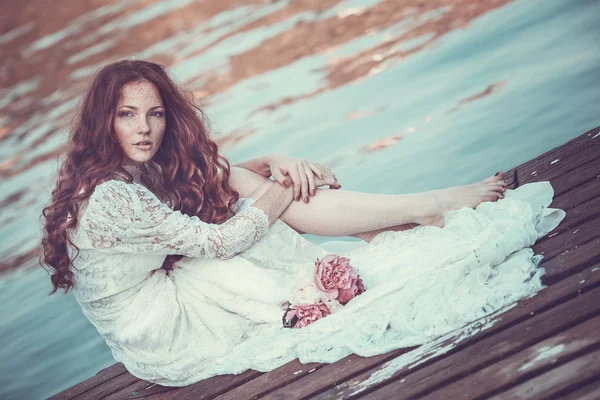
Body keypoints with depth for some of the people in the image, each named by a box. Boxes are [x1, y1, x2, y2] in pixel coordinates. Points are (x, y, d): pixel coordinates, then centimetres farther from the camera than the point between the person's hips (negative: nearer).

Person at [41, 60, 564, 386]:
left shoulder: (142, 173, 2)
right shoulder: (109, 197, -25)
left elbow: (222, 182, 10)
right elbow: (213, 240, -21)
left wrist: (275, 164, -11)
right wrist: (284, 187, -10)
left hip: (172, 289, 8)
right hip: (159, 334, -8)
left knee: (243, 183, -6)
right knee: (278, 194, -17)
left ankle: (424, 213, -8)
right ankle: (430, 210, -10)